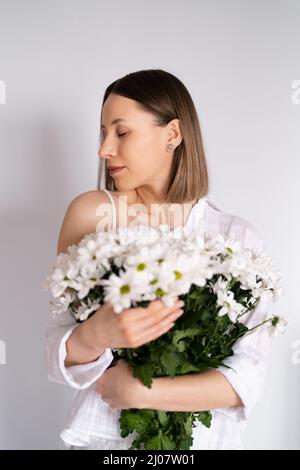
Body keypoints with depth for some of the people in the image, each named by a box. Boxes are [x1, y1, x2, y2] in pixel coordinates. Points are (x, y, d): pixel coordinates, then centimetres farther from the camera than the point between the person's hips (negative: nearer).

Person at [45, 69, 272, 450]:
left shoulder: (238, 238, -11)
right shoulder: (90, 212, -10)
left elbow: (247, 378, -14)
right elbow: (58, 357, -13)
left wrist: (137, 391, -20)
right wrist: (97, 335, -33)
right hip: (101, 434, 1)